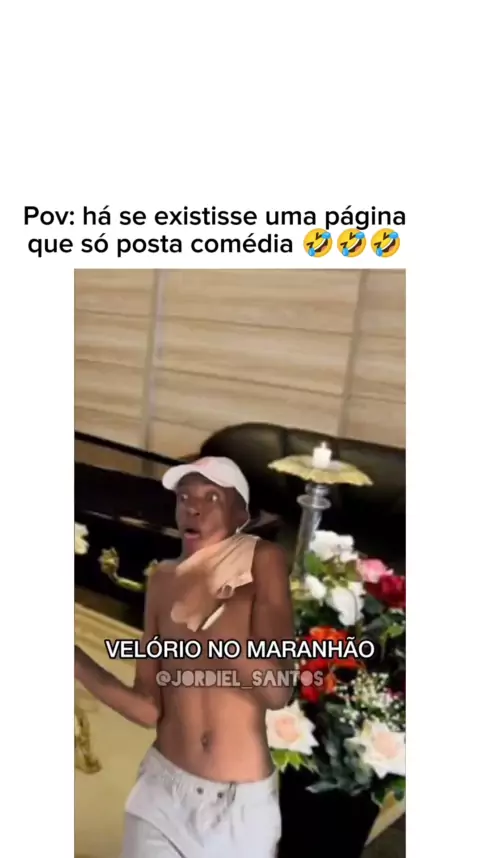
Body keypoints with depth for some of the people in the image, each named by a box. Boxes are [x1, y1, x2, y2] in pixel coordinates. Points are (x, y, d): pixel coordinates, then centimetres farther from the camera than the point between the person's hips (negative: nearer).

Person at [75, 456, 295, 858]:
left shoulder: (263, 561, -15)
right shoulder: (163, 581, -4)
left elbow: (278, 690, -22)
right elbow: (148, 708, -4)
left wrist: (209, 613, -30)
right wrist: (74, 658, -12)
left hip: (244, 802, -2)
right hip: (162, 789, 2)